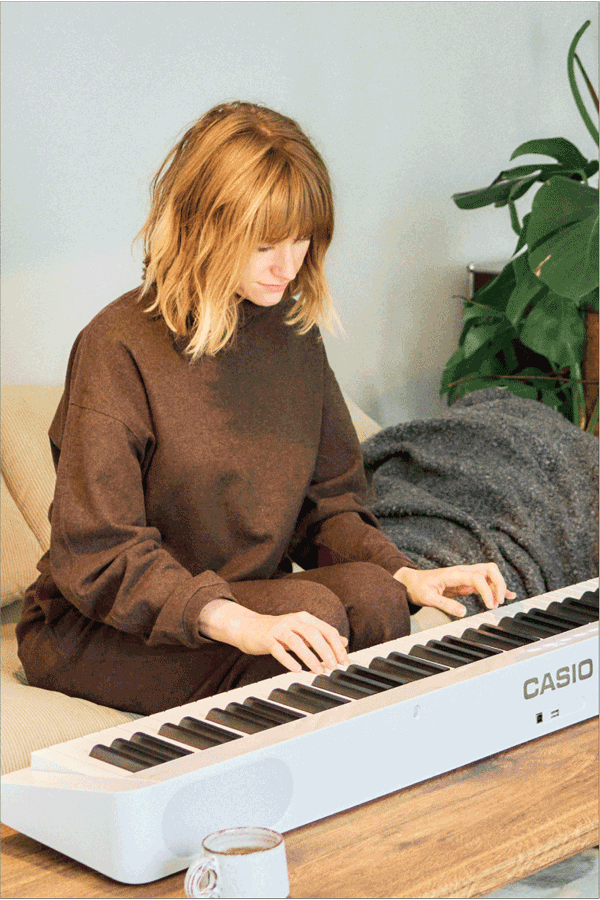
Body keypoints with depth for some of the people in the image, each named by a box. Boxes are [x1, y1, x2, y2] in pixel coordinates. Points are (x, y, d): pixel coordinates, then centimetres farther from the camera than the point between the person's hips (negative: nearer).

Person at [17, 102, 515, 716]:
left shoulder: (293, 333, 5)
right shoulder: (119, 348, -17)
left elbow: (325, 503, 11)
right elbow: (96, 554, -22)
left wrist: (404, 575, -9)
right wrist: (237, 623, -35)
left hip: (250, 601, 6)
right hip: (98, 633, -6)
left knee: (372, 593, -24)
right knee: (314, 610, -30)